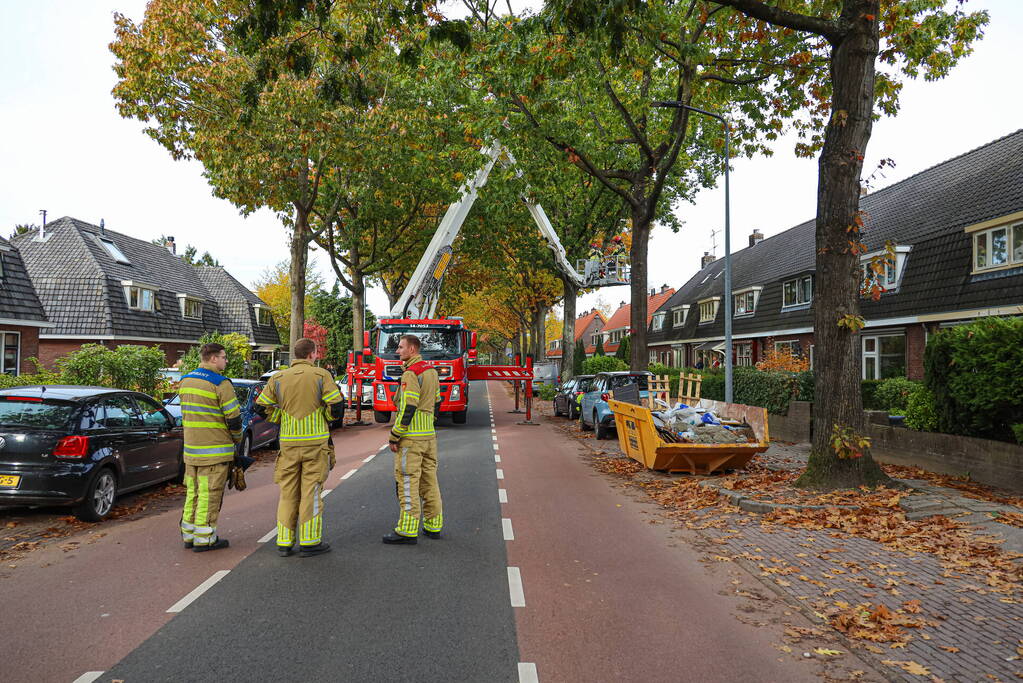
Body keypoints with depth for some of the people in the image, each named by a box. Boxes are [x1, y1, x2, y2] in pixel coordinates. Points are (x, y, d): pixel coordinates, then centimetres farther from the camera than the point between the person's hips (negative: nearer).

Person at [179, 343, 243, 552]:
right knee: (210, 494, -1)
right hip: (215, 449, -8)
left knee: (192, 492, 16)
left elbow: (185, 414, 18)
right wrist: (237, 439, 3)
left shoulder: (185, 381, 11)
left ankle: (188, 535, 24)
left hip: (190, 448, 8)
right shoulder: (221, 384, -15)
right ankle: (204, 539, 5)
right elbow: (233, 417, -14)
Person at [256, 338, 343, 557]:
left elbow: (261, 407, 5)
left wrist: (283, 418, 15)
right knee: (311, 492, 3)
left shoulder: (278, 378, 5)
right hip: (315, 442, -3)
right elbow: (336, 406, -11)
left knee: (288, 493, 11)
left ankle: (284, 542, 14)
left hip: (288, 442, 3)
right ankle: (309, 542, 7)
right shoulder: (321, 375, -6)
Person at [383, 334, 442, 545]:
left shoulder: (411, 374, -14)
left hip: (410, 436, -9)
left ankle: (407, 531, -2)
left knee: (407, 482, -5)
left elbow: (407, 408, -20)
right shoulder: (431, 371, 14)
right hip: (429, 434, 9)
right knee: (429, 479, 12)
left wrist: (394, 437, -14)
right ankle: (433, 525, 18)